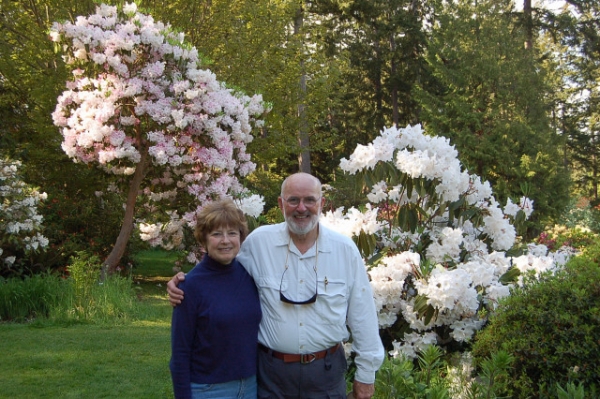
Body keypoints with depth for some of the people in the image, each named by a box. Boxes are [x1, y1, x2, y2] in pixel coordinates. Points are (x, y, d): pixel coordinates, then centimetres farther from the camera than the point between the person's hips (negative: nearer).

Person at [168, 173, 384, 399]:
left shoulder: (345, 250, -6)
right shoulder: (258, 242, -7)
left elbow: (362, 315, 1)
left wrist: (366, 373, 4)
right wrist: (188, 283, -8)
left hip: (326, 370, 1)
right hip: (271, 370, 0)